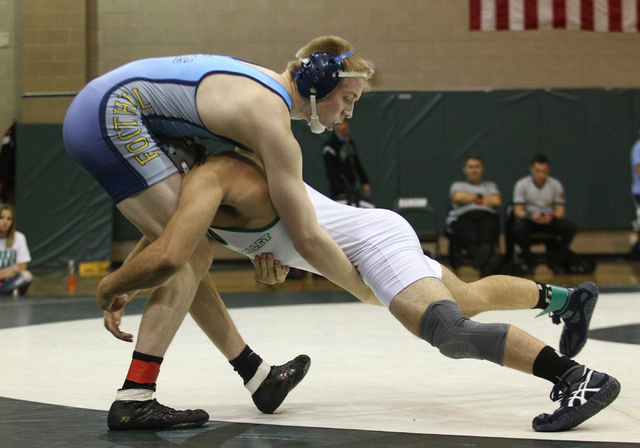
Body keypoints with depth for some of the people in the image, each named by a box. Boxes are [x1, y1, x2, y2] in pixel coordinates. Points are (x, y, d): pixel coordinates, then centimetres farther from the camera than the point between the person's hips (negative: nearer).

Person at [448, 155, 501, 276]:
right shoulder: (457, 185, 33)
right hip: (465, 216, -1)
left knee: (487, 236, -41)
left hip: (488, 216, 2)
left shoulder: (490, 185, 36)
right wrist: (479, 196, 17)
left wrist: (471, 199, 15)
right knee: (471, 237, -43)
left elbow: (496, 201, 12)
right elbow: (458, 197, 6)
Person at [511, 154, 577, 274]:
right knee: (518, 228, -37)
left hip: (549, 220, 2)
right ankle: (530, 262, -13)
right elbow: (518, 210, -8)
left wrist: (551, 217, -26)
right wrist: (531, 216, -31)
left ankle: (555, 261, -9)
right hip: (529, 219, -2)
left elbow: (560, 210, -1)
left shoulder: (556, 185, 2)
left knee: (570, 227, -27)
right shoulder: (521, 185, -3)